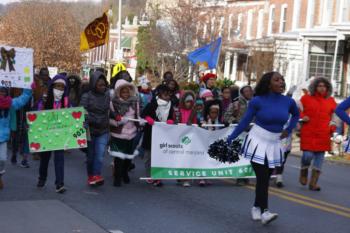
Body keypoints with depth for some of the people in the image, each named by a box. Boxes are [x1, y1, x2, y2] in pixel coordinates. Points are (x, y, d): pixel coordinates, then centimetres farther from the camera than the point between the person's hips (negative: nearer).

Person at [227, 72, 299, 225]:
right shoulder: (258, 101, -13)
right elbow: (245, 121, -8)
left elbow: (296, 114, 20)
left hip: (275, 144, 4)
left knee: (265, 179, 8)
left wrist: (289, 130, 8)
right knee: (262, 178, -12)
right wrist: (230, 139, -10)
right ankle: (264, 212, -15)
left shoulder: (288, 101, -2)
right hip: (258, 142, -4)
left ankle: (256, 208, 23)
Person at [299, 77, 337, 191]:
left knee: (319, 157, 2)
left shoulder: (331, 101, 10)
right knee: (308, 155, -12)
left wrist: (333, 126, 2)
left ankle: (313, 183, 10)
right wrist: (302, 118, -10)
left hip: (323, 135, 3)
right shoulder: (306, 98, 2)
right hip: (308, 133, -3)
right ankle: (303, 172, 21)